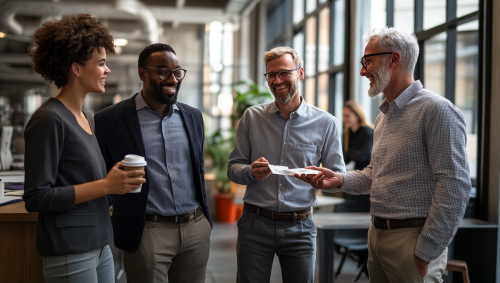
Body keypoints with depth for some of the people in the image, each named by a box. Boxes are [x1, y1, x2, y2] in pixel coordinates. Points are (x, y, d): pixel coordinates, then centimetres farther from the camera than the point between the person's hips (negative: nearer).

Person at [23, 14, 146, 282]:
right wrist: (106, 185, -17)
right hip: (70, 253, -7)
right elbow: (36, 197, -16)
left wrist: (119, 180, 1)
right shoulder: (49, 119, -14)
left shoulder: (88, 118, 10)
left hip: (100, 247, 8)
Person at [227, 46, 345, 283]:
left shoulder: (325, 123, 0)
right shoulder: (252, 117, 3)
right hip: (255, 223, 1)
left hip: (299, 227, 0)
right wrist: (252, 172, -17)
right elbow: (233, 168, 5)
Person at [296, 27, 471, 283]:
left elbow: (455, 187, -19)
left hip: (411, 239, -8)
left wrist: (426, 253, -18)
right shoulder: (384, 116, 15)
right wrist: (340, 180, 4)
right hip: (377, 235, 8)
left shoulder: (436, 110, -14)